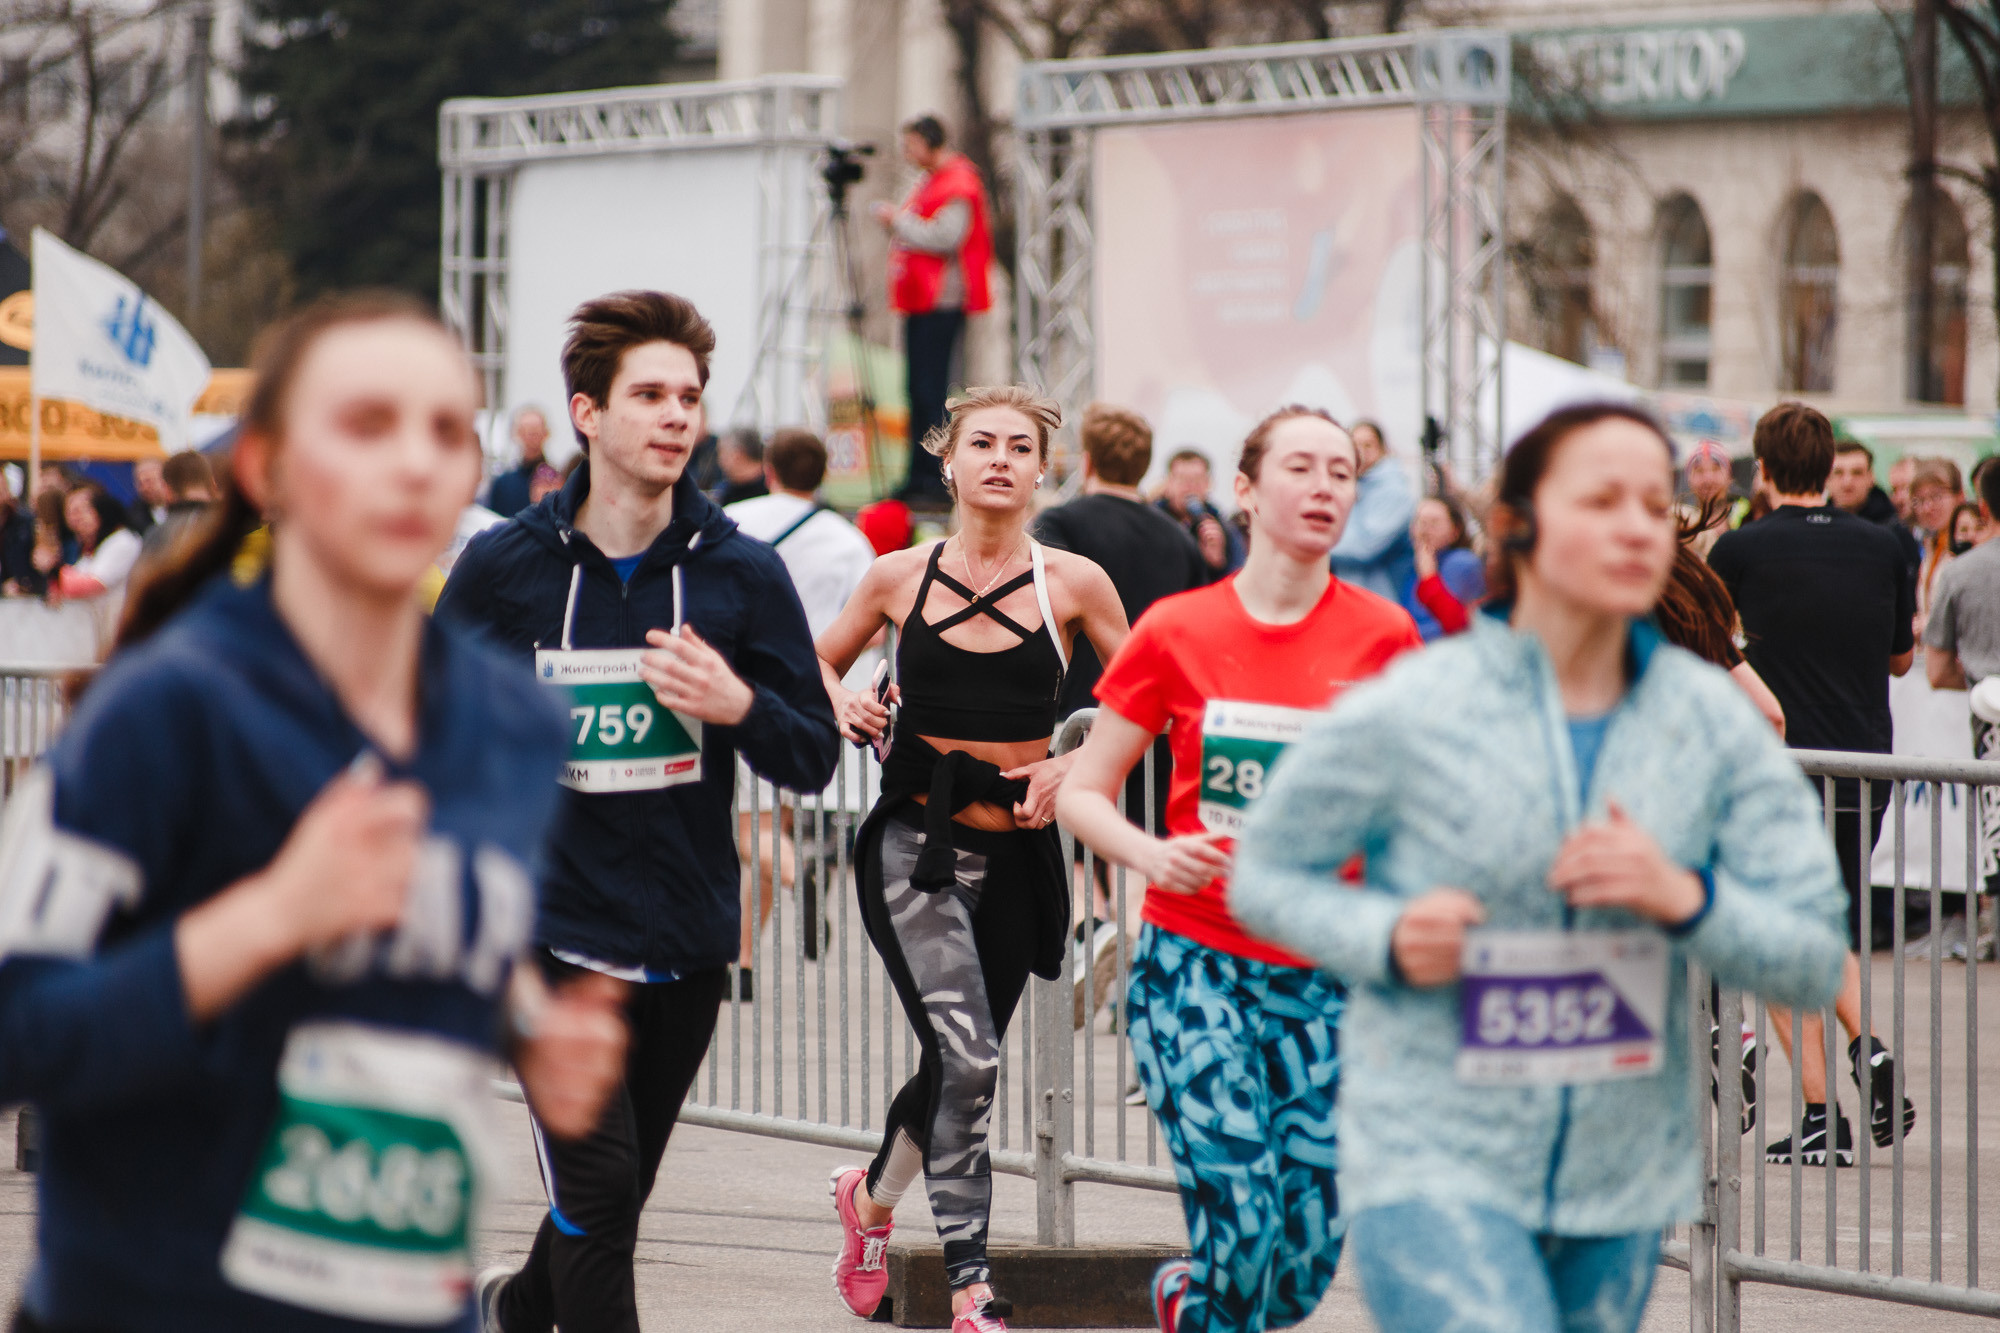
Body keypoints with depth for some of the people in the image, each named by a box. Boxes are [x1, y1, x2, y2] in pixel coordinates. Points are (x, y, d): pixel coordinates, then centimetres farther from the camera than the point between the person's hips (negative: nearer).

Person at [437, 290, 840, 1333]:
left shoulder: (741, 573, 0)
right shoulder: (505, 567, -2)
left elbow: (815, 757, 1)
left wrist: (738, 707, -18)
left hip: (688, 944, 3)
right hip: (555, 934, -3)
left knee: (617, 1197, 14)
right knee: (597, 1189, -13)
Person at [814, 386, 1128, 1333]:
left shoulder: (1072, 583, 0)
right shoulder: (898, 578, 1)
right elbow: (818, 663, 18)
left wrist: (1075, 765, -7)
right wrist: (843, 708, -3)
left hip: (1015, 853, 2)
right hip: (915, 842, -2)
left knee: (960, 1064, 13)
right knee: (965, 1057, -18)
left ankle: (873, 1195, 45)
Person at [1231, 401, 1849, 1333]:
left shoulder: (1714, 722, -1)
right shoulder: (1404, 713, -9)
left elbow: (1813, 962, 0)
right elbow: (1265, 874, 3)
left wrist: (1686, 900, -20)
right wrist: (1385, 939, -16)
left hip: (1621, 1179, 5)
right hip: (1432, 1171, -5)